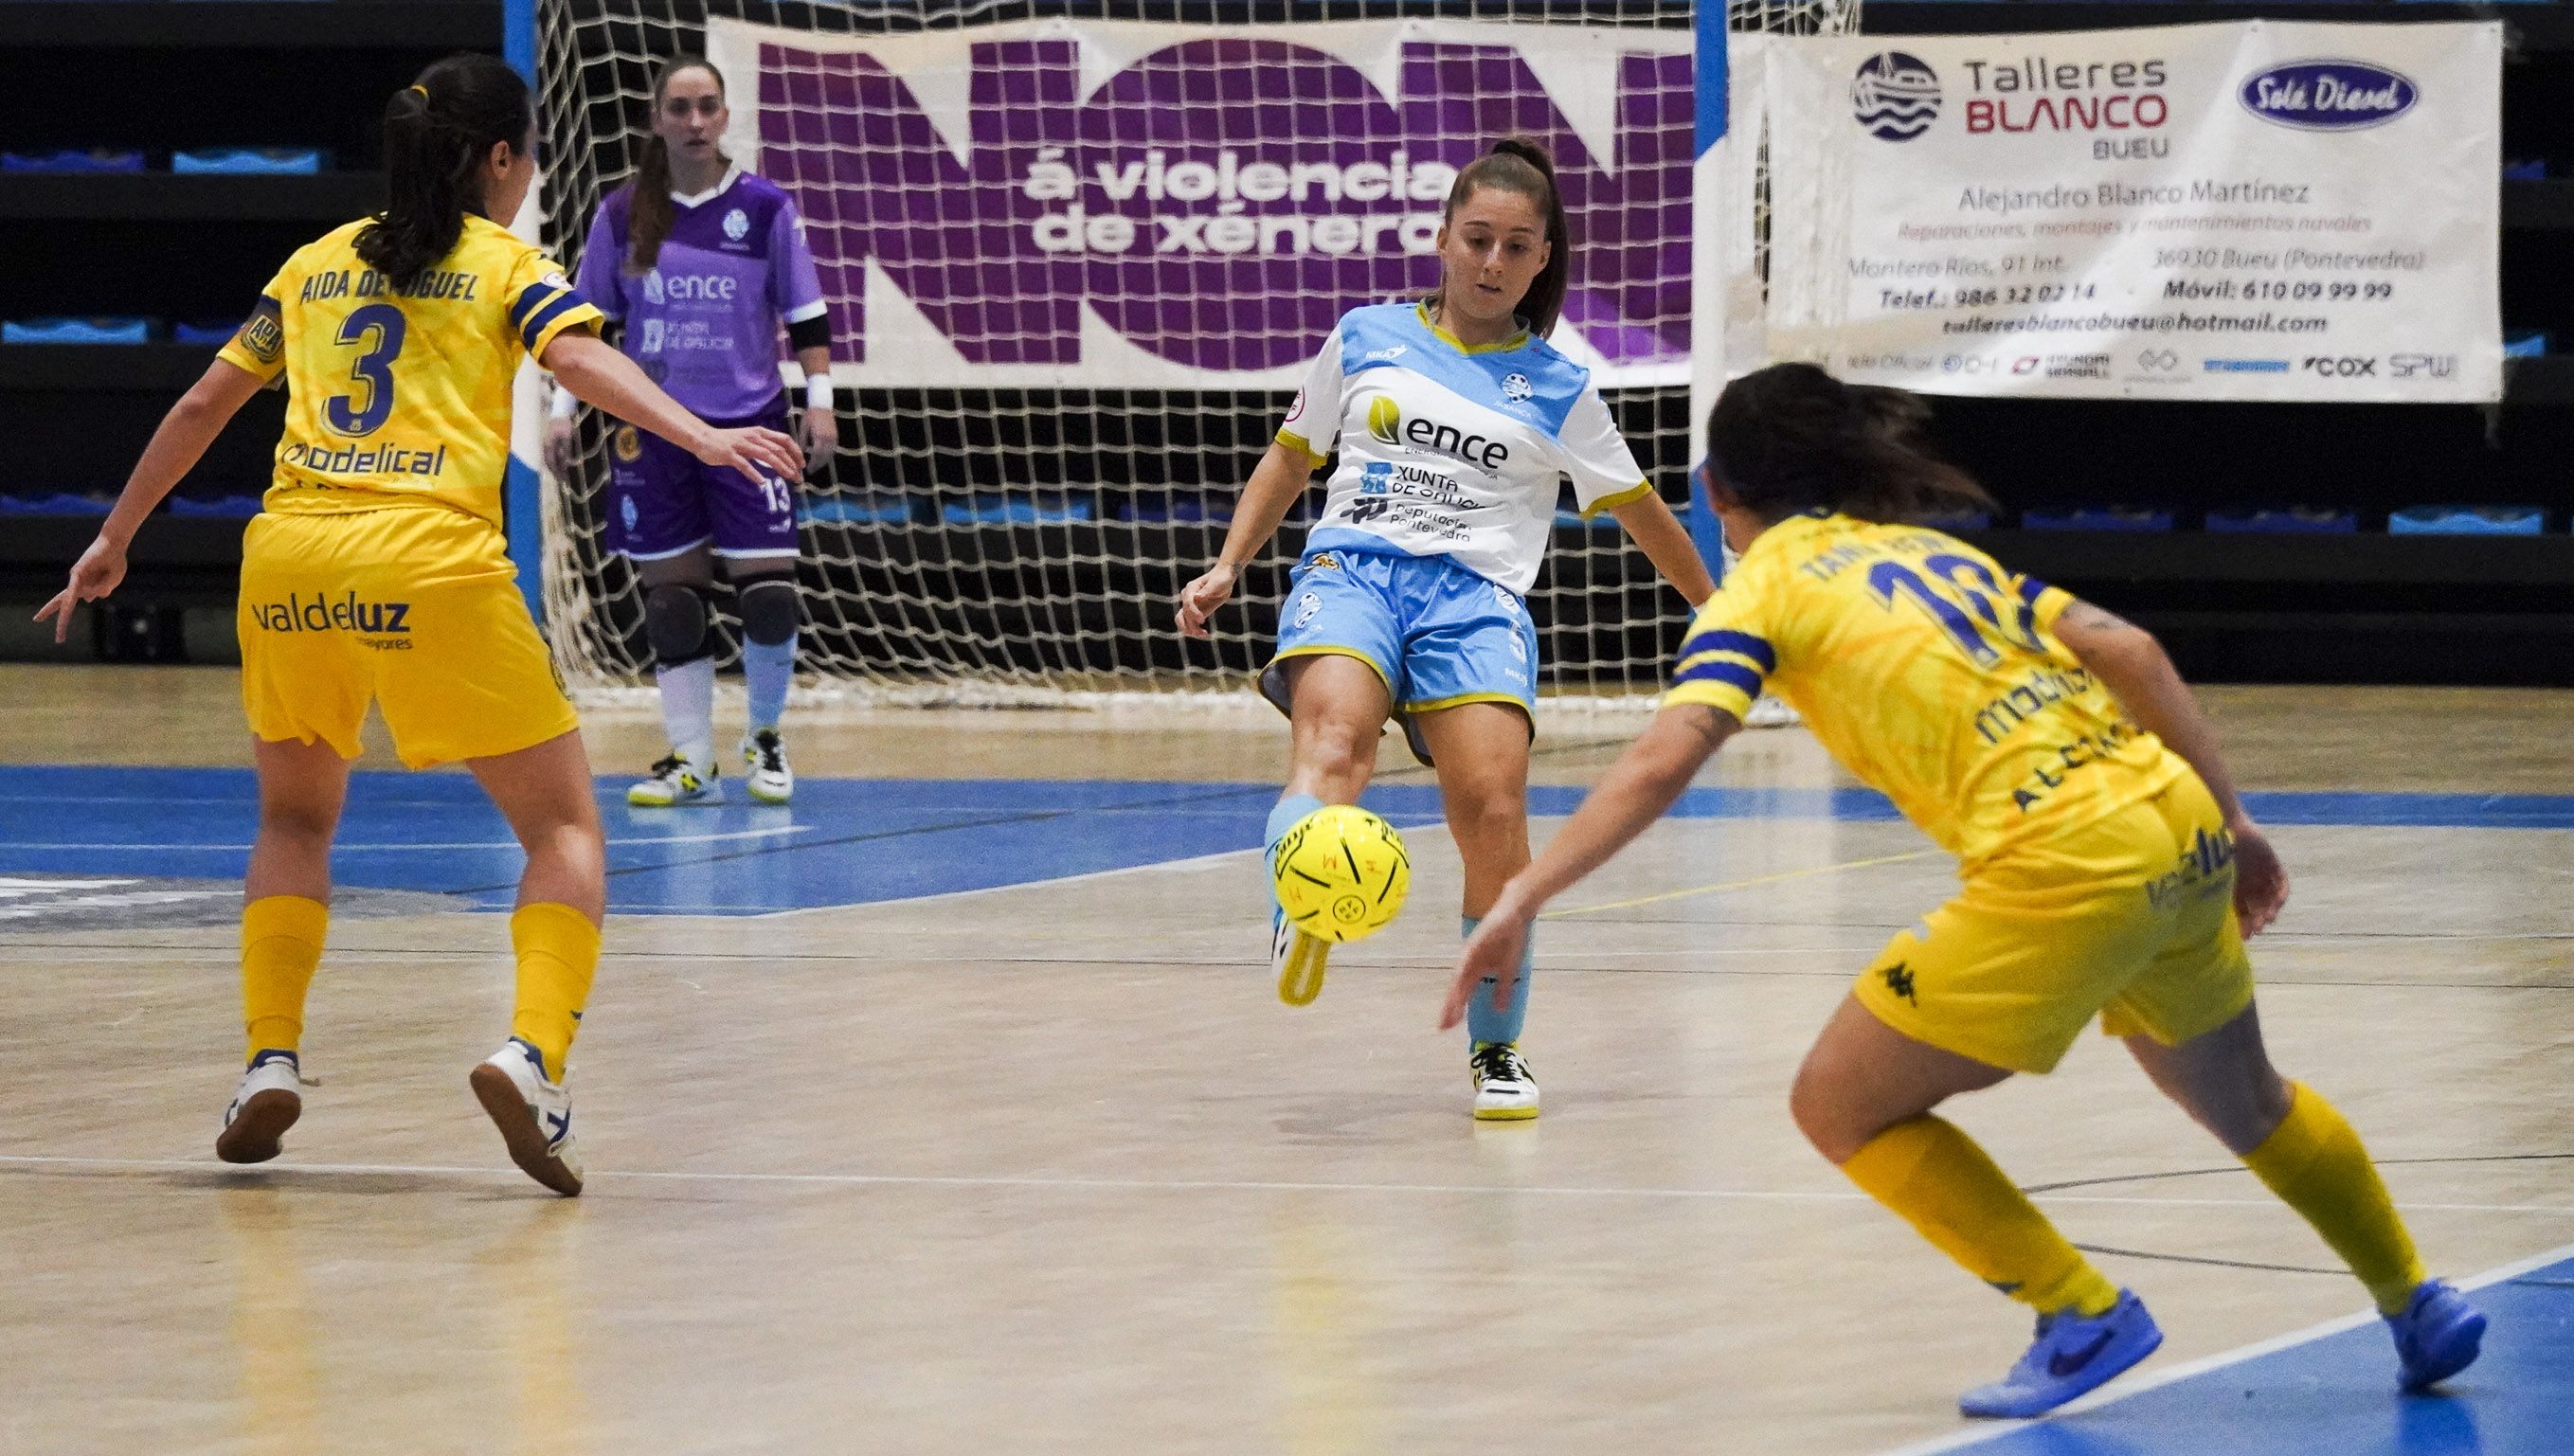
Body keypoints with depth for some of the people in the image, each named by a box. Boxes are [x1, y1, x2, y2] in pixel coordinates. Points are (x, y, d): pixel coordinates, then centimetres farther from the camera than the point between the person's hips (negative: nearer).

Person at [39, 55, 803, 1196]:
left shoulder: (318, 264, 23)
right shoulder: (506, 265, 11)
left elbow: (202, 405, 26)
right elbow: (580, 358, -9)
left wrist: (113, 542, 35)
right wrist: (704, 438, -21)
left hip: (289, 557, 4)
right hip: (433, 565, -4)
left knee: (295, 816, 27)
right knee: (564, 827, 6)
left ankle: (270, 1060, 11)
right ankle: (532, 1057, -16)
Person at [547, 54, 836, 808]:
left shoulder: (764, 208, -1)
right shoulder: (622, 215, 2)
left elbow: (806, 315, 3)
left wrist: (820, 400, -5)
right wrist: (563, 408, 4)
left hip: (748, 424, -1)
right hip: (651, 428, 1)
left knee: (767, 589, -7)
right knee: (670, 595, 1)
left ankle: (765, 738, 14)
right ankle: (690, 761, 7)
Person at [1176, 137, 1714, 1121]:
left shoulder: (1558, 391, 14)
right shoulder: (1367, 338, 16)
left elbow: (1641, 513, 24)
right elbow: (1293, 457, 26)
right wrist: (1228, 567, 17)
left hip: (1476, 596, 0)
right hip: (1351, 566, 0)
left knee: (1493, 810, -20)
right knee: (1333, 736, -33)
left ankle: (1496, 1050, -1)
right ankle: (1298, 929, -63)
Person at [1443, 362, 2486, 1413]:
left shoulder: (1762, 589, 3)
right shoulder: (1932, 550, 22)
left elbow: (1661, 761, -12)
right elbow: (2129, 650, 15)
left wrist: (1522, 898, -17)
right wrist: (2233, 824, 19)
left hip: (2068, 869, -8)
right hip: (2182, 826, 8)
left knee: (1840, 1104, 7)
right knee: (2243, 1099, 32)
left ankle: (2084, 1315, 5)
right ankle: (2418, 1309, 43)